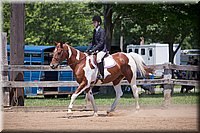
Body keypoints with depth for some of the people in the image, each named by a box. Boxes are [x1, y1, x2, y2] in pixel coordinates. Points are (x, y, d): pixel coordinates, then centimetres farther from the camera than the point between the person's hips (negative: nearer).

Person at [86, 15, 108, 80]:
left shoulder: (102, 31, -12)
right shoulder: (95, 31, 14)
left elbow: (101, 43, -18)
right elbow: (93, 42, 18)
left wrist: (93, 50, -22)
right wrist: (88, 50, 5)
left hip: (102, 49, -10)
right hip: (96, 49, 10)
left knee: (98, 58, -33)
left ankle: (101, 75, -32)